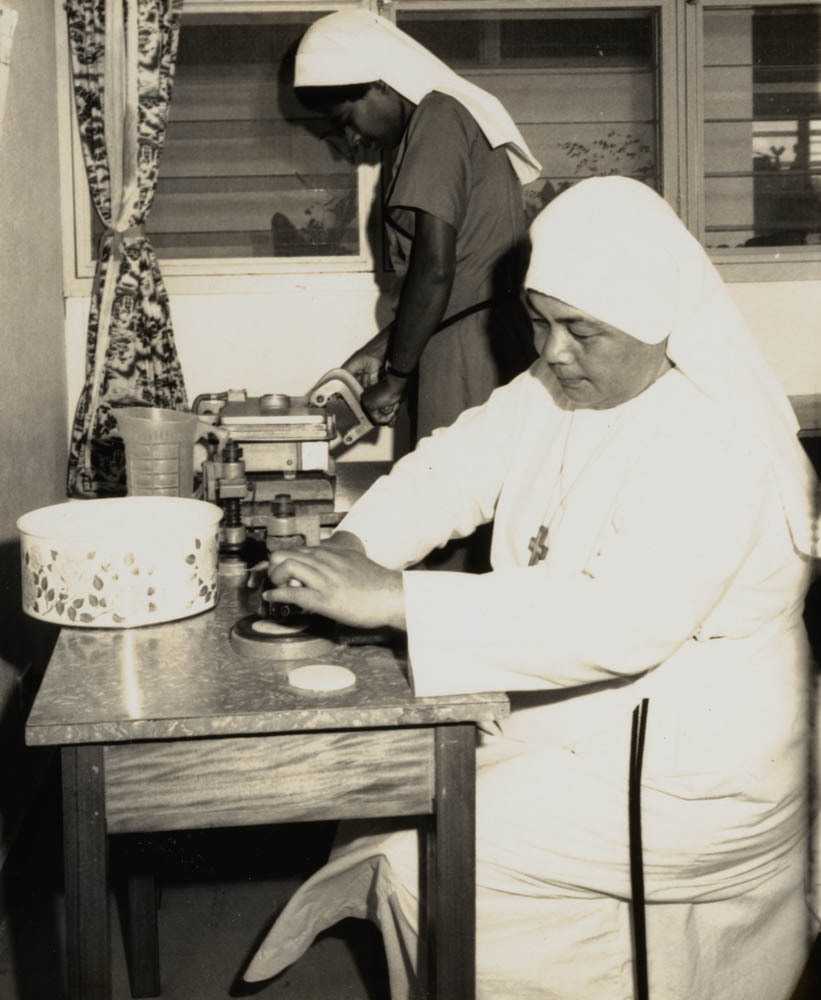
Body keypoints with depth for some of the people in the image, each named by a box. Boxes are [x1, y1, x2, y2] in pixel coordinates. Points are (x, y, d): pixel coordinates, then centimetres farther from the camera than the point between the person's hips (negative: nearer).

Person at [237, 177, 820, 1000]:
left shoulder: (720, 448, -27)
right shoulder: (553, 394, 0)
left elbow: (623, 620, -38)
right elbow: (451, 468, -4)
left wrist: (395, 598, -41)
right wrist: (350, 548, -26)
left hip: (681, 777, -8)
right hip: (558, 712, 8)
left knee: (426, 861, -11)